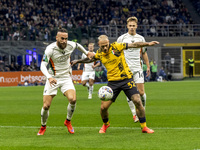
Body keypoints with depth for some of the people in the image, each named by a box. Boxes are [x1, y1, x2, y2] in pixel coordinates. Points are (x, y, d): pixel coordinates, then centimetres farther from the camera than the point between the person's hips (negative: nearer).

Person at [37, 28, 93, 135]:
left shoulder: (71, 45, -6)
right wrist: (49, 77, -42)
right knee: (46, 106, -9)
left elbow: (78, 45, 20)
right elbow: (43, 66, -25)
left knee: (73, 99, -23)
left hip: (66, 78, 2)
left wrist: (87, 53, 34)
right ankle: (43, 127, 20)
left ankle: (68, 121, 4)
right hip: (53, 79, -2)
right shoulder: (50, 49, -19)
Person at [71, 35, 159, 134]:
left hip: (126, 78, -3)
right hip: (113, 81, 3)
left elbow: (134, 45, -10)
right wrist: (78, 61, 33)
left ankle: (144, 127, 0)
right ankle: (105, 124, 28)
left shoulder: (116, 47, -10)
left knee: (138, 102, -15)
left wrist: (148, 44, -18)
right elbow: (91, 59, 26)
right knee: (103, 107, -4)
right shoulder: (99, 53, 3)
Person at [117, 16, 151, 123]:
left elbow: (144, 53, 19)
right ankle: (134, 114, 4)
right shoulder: (121, 38, 3)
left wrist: (148, 66, 16)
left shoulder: (140, 38, 10)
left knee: (141, 92, -7)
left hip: (137, 69, 1)